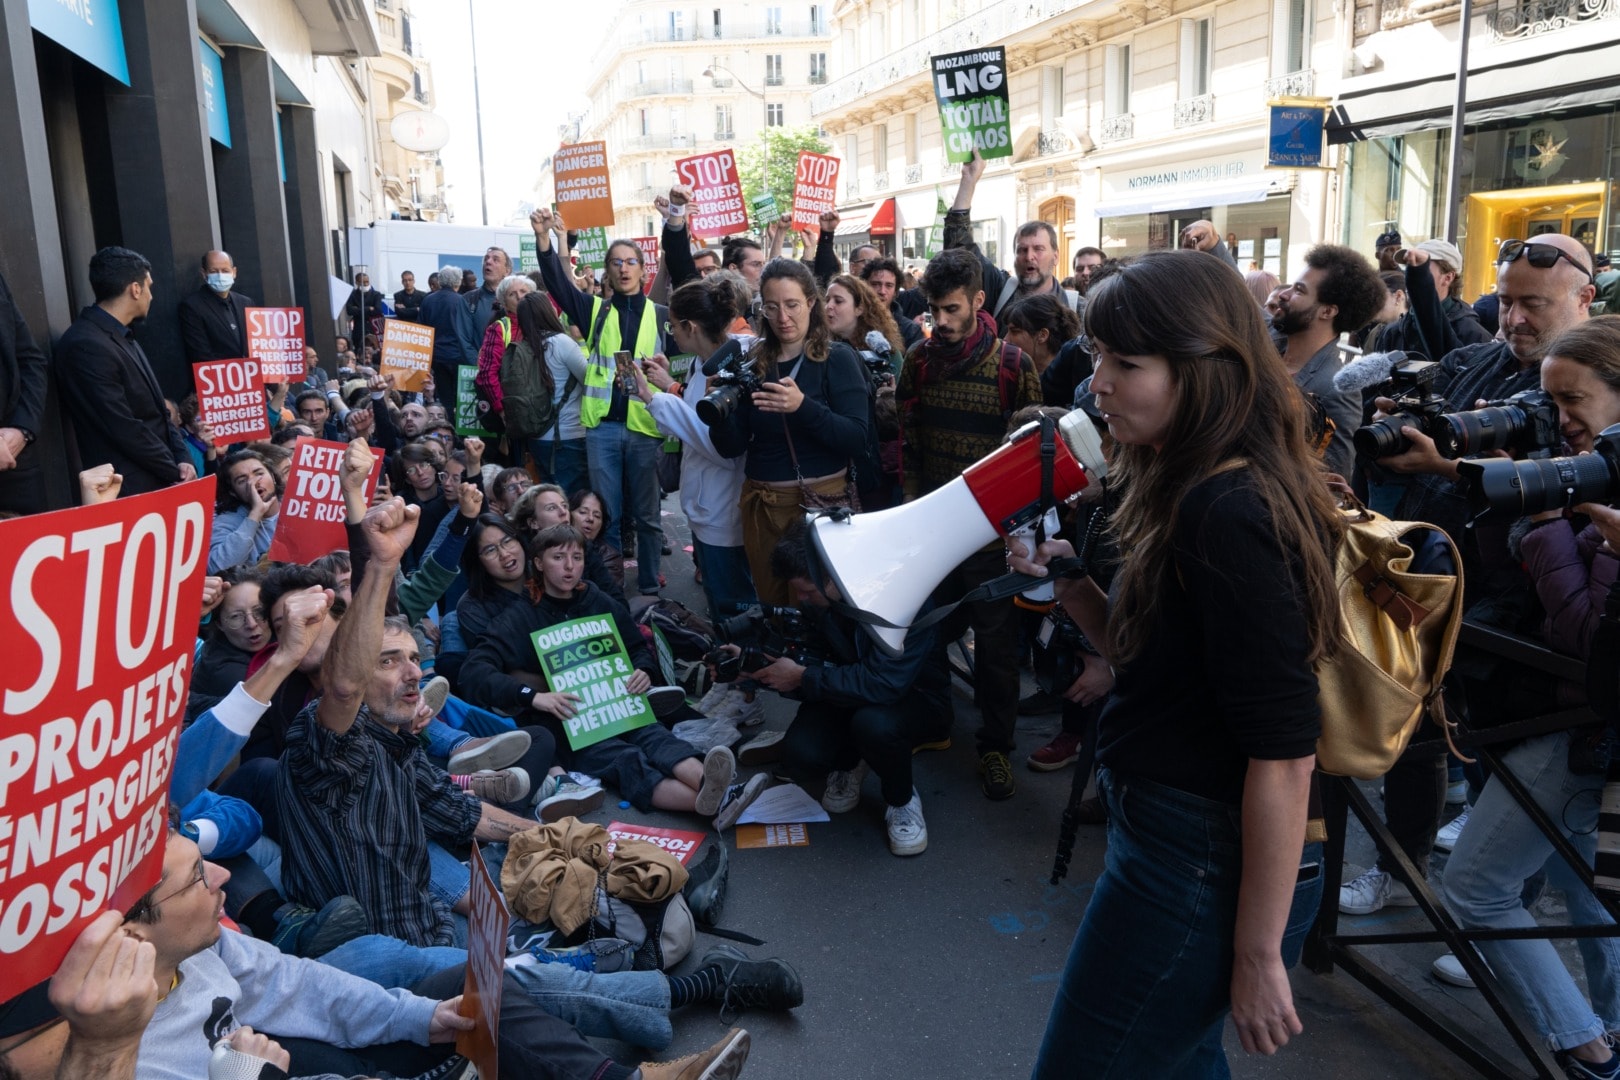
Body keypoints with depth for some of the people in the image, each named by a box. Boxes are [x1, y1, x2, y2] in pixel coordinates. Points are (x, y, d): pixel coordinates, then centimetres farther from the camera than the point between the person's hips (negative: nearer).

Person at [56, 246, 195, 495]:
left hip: (161, 480, 9)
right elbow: (124, 429, -20)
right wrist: (175, 473, -11)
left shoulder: (122, 337, 13)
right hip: (132, 489, -9)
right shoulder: (86, 346, -17)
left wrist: (182, 458, 0)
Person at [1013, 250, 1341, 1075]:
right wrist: (1069, 586, -2)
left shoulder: (1228, 518, -24)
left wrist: (1258, 955, -18)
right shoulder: (1192, 493, 6)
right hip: (1167, 827, 10)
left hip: (1200, 862, -9)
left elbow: (1283, 753, -24)